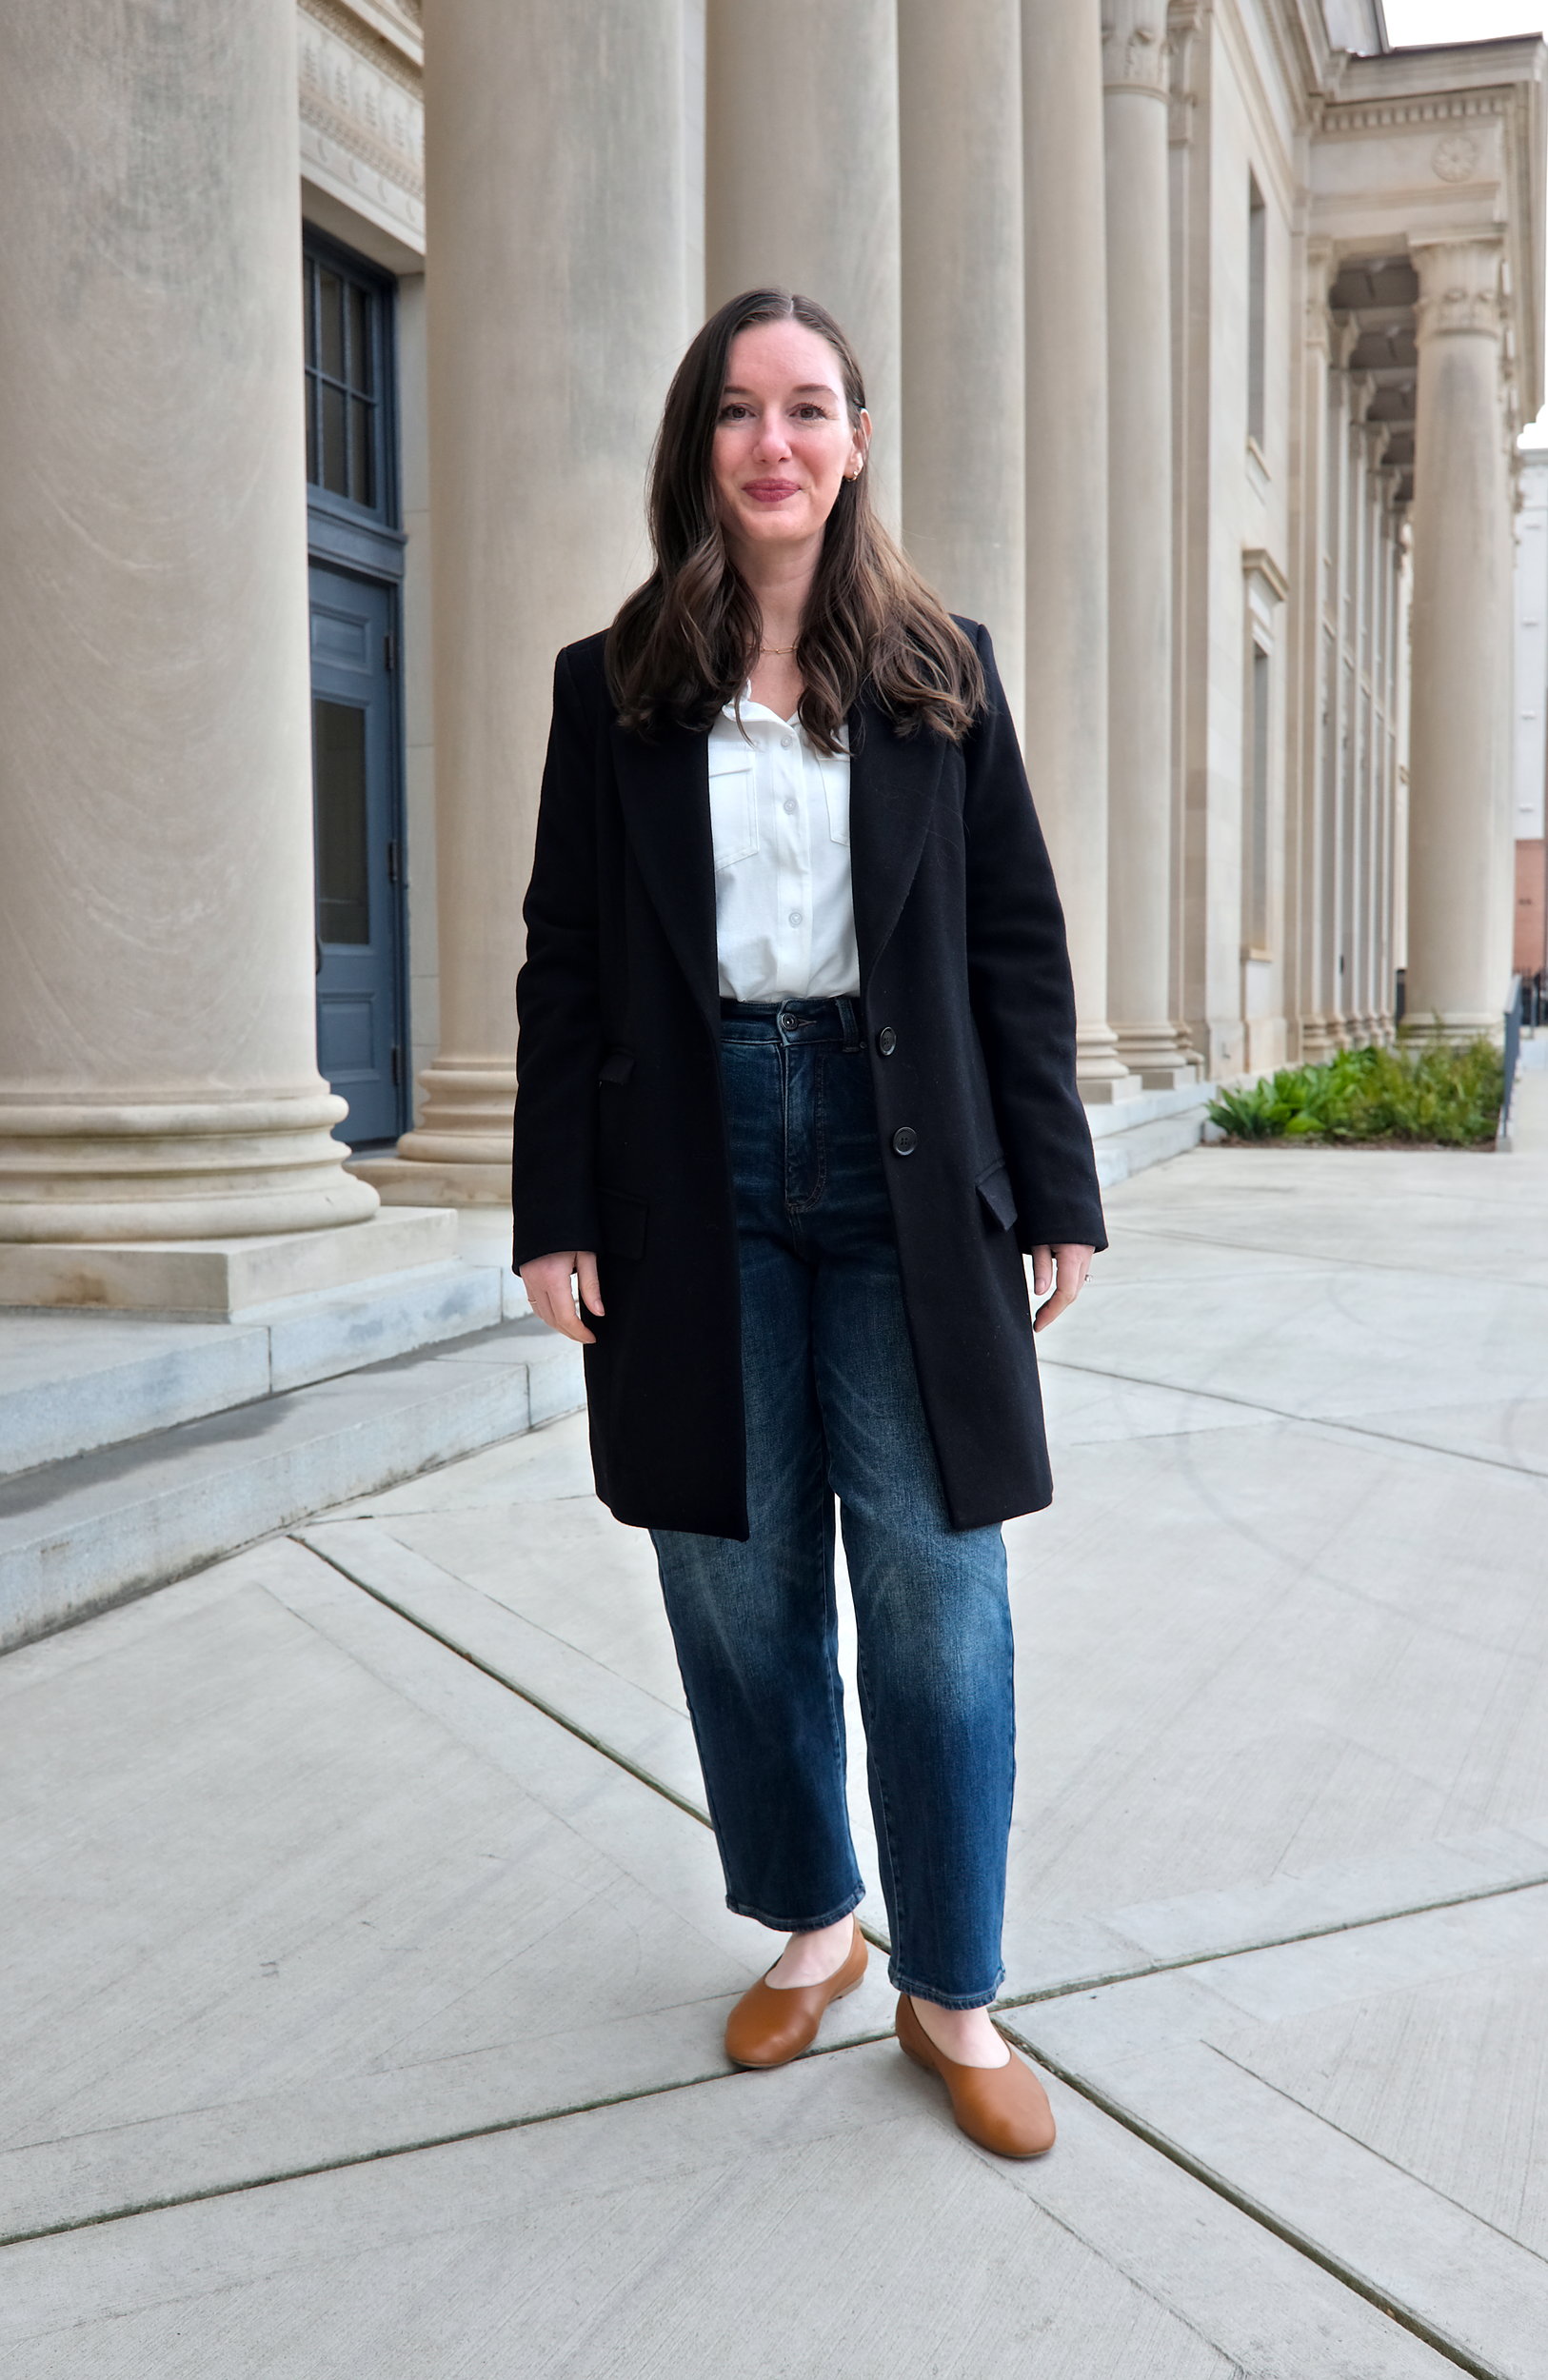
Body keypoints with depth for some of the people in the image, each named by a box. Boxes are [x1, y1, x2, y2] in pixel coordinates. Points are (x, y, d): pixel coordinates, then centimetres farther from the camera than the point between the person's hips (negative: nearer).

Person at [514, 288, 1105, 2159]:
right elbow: (565, 956, 4)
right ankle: (808, 1921, 30)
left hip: (900, 1162, 0)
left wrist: (1054, 1196, 0)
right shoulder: (613, 685, 7)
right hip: (694, 1170, 1)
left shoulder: (940, 669, 7)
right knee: (735, 1571, 8)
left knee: (933, 1579, 1)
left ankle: (951, 1991, 18)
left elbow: (1016, 937, 5)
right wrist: (555, 1214, -3)